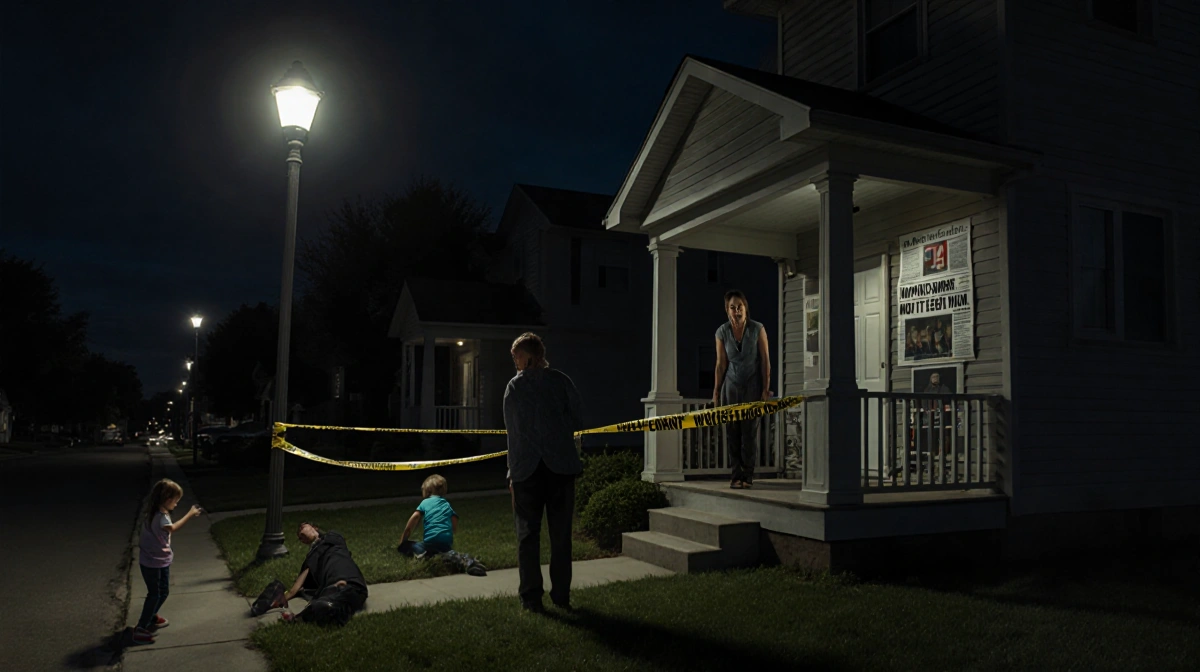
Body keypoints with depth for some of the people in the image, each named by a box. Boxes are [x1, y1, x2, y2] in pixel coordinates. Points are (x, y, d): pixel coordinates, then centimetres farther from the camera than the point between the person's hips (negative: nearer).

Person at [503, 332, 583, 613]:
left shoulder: (513, 387, 1)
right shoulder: (560, 380, 2)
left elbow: (512, 431, 2)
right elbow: (577, 420, 0)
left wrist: (512, 472, 8)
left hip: (526, 469, -1)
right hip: (561, 465, 1)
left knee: (528, 534, 8)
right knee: (560, 533, 9)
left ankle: (531, 597, 9)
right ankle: (561, 595, 14)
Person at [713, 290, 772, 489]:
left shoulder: (757, 329, -6)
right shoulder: (722, 332, -1)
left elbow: (766, 361, -4)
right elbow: (721, 364, 4)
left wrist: (765, 389, -7)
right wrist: (716, 392, 5)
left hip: (753, 386, -1)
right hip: (731, 386, 2)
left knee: (750, 430, -3)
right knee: (732, 431, -2)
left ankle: (748, 476, 6)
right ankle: (737, 476, 5)